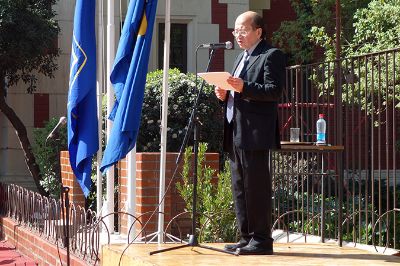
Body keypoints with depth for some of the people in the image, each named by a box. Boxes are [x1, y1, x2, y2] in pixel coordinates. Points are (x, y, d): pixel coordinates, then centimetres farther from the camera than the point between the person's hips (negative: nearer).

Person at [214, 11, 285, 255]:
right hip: (235, 133, 9)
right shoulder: (243, 57, 24)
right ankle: (246, 238, 14)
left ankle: (261, 240, -4)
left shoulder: (271, 55, -5)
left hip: (255, 134, -9)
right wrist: (225, 95, 7)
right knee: (240, 188, 9)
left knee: (256, 187, -8)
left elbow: (274, 91, -15)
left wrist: (244, 88, -25)